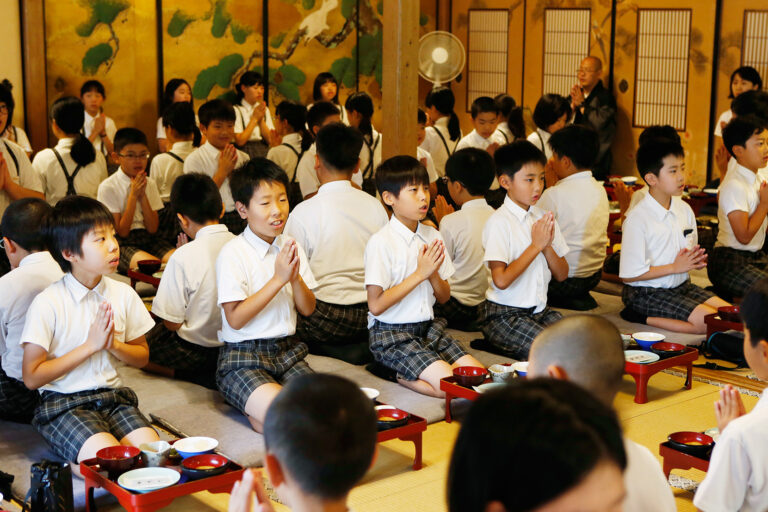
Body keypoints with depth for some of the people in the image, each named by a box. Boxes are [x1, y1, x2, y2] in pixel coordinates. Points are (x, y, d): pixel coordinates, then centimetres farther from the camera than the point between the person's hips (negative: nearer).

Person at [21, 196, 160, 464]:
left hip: (114, 396, 4)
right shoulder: (48, 303, -11)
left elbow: (142, 357, 16)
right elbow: (32, 377, -12)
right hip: (64, 404, -4)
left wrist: (114, 344, -8)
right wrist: (90, 346, -15)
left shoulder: (123, 294, 4)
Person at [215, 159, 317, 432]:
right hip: (243, 356, -6)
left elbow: (308, 309, 8)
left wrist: (296, 278, -12)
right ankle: (254, 406, 2)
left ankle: (262, 401, 3)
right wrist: (278, 279, -18)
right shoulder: (232, 253, -10)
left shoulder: (290, 247, 8)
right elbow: (235, 318, -17)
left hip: (287, 350, 6)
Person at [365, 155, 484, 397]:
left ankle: (406, 375, 2)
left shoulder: (432, 236, 8)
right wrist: (420, 274, -17)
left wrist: (433, 274, -11)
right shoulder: (381, 242, -13)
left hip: (428, 328, 7)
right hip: (391, 335, -7)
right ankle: (403, 376, 0)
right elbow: (376, 305, -18)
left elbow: (444, 297, 11)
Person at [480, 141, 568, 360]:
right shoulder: (499, 222, -12)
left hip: (539, 310, 7)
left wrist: (548, 246, -9)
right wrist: (536, 245, -15)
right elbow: (501, 280, -22)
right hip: (504, 315, -7)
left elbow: (562, 275, 10)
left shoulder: (544, 217, 10)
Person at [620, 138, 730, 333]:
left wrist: (696, 261, -7)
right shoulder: (637, 218, -18)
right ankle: (644, 318, -10)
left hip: (681, 286, 8)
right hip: (647, 293, -8)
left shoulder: (684, 209, 6)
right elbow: (629, 274, -19)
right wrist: (675, 267, -15)